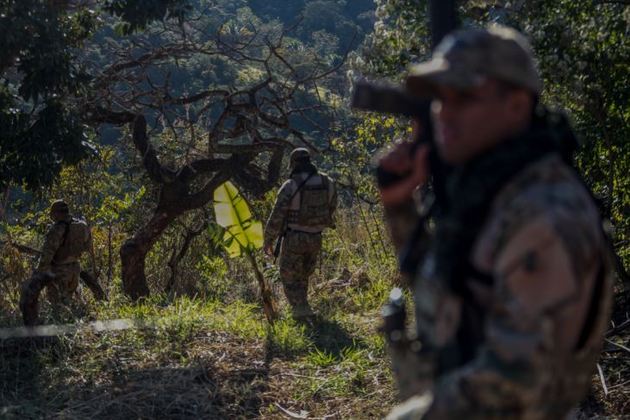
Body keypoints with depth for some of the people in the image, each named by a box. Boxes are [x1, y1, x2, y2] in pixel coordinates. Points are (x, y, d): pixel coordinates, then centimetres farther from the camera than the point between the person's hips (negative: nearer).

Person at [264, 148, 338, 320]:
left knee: (289, 276, 10)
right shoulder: (327, 183, -3)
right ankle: (299, 306, 32)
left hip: (294, 238, -4)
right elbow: (331, 207, 13)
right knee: (303, 275, 24)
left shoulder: (290, 186, -17)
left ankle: (301, 308, -4)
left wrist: (268, 241, -3)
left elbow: (276, 217, -15)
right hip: (315, 238, 4)